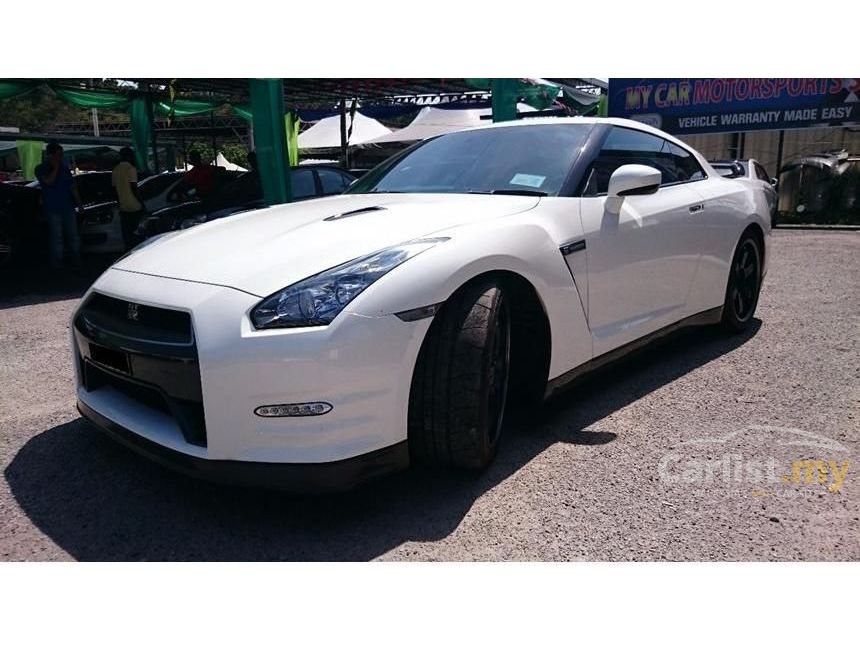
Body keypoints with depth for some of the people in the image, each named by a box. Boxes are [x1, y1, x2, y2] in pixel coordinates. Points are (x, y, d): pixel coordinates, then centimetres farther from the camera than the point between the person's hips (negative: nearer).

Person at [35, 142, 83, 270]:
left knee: (73, 235, 8)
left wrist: (79, 203, 11)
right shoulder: (41, 169, -2)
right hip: (53, 209, -4)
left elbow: (73, 187, 14)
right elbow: (49, 181, -22)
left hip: (68, 207, 4)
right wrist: (56, 167, -16)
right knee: (56, 238, -1)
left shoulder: (64, 167, 10)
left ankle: (76, 261, 17)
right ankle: (57, 264, 7)